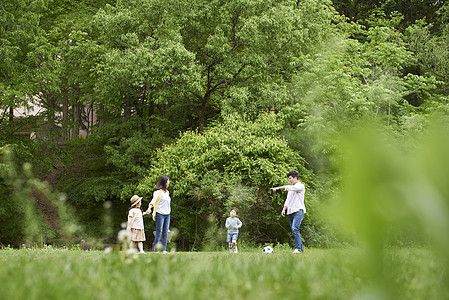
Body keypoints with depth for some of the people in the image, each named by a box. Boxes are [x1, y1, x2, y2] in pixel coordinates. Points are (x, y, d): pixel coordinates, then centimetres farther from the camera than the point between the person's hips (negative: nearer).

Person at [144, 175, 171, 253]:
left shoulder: (167, 192, 17)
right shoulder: (158, 192, -7)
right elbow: (153, 200, -18)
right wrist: (149, 208, -33)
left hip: (167, 214, 7)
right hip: (160, 214, -7)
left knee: (165, 233, 4)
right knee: (159, 232, -7)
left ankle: (164, 250, 6)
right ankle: (156, 250, -5)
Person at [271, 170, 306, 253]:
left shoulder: (300, 186, -3)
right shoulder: (291, 188, 23)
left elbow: (289, 188, -19)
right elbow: (288, 200, 23)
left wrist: (278, 188, -22)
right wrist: (284, 209, 8)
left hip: (298, 211, -8)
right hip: (291, 212, 8)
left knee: (295, 229, -22)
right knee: (294, 231, 4)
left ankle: (298, 248, -25)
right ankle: (301, 248, 8)